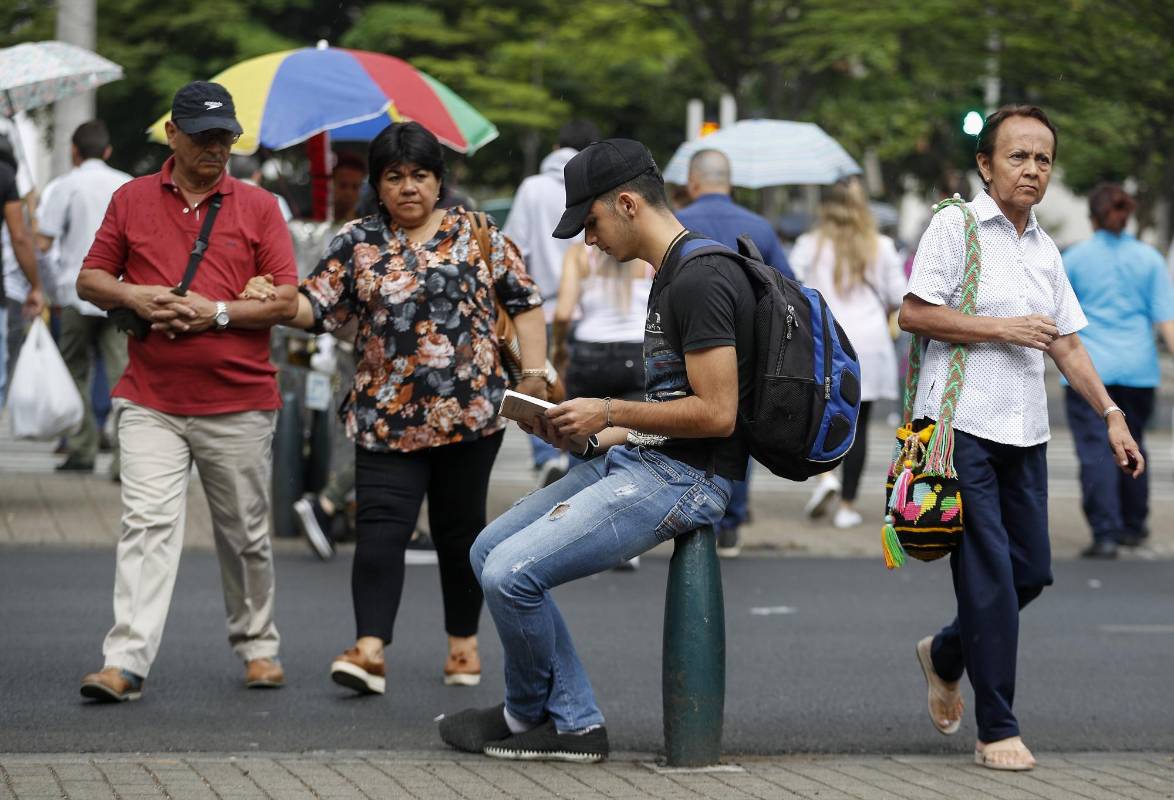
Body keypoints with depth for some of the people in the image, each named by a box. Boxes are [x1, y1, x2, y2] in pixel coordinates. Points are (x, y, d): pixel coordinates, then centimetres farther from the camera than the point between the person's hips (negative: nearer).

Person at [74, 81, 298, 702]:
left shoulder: (258, 207, 4)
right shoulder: (132, 200, 8)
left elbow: (286, 301, -1)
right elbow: (90, 280, 11)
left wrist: (215, 312, -14)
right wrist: (132, 296, -9)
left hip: (239, 403, 0)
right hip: (150, 402, 0)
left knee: (245, 533, 11)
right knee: (147, 524, -11)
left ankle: (257, 646, 27)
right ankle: (125, 662, -16)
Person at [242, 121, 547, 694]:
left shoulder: (476, 233, 5)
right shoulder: (358, 243, 6)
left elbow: (524, 302, 8)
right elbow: (318, 308, 3)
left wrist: (534, 373, -1)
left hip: (470, 411, 0)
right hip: (386, 419, 0)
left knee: (460, 528, 10)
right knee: (380, 529, -12)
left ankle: (463, 642, 24)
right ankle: (370, 649, -19)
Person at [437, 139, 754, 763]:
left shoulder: (702, 280, -17)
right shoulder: (670, 274, 16)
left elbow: (716, 413, -22)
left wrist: (609, 412, -13)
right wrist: (590, 437, 10)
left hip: (682, 478, -11)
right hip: (634, 458, 11)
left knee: (510, 573, -18)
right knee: (489, 552, 9)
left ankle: (528, 714, 9)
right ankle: (574, 723, 8)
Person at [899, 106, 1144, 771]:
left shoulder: (1045, 249, 16)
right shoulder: (956, 225, -4)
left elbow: (1066, 342, 19)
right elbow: (913, 314, -11)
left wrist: (1112, 415, 12)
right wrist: (1002, 328, -13)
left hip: (1024, 431, 7)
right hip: (963, 424, -7)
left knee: (1031, 571, 8)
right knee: (990, 577, -9)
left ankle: (946, 655, 34)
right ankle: (998, 731, -4)